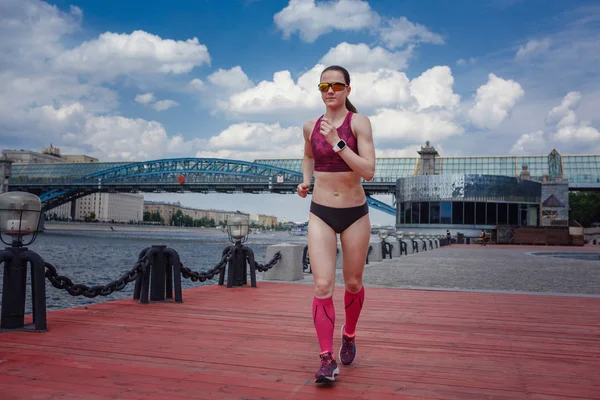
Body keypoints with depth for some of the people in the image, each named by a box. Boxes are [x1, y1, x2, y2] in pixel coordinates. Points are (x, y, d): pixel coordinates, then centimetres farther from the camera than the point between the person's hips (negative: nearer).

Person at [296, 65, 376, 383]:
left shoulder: (359, 122, -9)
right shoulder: (311, 127, 3)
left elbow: (368, 170, -19)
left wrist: (337, 143, -25)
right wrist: (305, 181, 8)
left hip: (355, 213, -1)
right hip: (320, 213, 2)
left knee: (353, 283, 14)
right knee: (322, 285, -10)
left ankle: (349, 335, 41)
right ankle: (327, 359, -1)